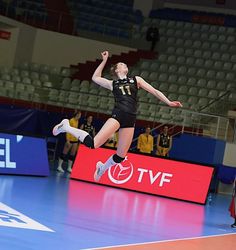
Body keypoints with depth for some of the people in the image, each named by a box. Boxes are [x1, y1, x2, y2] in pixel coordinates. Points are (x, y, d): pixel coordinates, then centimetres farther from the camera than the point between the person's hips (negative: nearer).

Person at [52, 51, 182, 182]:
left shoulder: (136, 80, 19)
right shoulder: (113, 84, 16)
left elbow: (154, 91, 19)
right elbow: (95, 77, 24)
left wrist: (169, 102, 11)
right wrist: (104, 60, 23)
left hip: (130, 120, 3)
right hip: (118, 115, -3)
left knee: (120, 156, 1)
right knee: (93, 143, -17)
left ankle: (102, 167, 30)